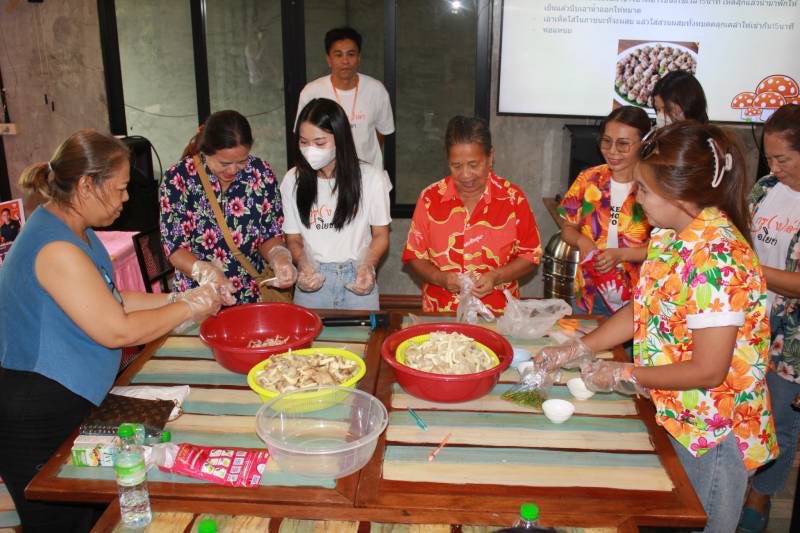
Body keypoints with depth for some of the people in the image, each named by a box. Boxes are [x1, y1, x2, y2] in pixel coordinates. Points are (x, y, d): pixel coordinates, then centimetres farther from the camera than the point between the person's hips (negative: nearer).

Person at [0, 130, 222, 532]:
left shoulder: (74, 231, 7)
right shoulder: (56, 247, -26)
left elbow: (109, 301, 13)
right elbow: (117, 330, -25)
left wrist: (175, 299, 3)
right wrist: (188, 308, -13)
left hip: (68, 405, 10)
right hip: (37, 419, -10)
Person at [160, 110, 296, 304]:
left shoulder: (261, 173, -1)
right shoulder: (178, 178, -9)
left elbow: (270, 235, 5)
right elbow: (175, 247, -7)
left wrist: (278, 257, -17)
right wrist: (206, 273, -25)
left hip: (253, 295, 2)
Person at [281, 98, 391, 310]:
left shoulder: (370, 178, -9)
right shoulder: (293, 181, -3)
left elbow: (381, 235, 0)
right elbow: (294, 239, 4)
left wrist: (367, 265, -17)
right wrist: (303, 264, -15)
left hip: (357, 280, -1)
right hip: (312, 280, 1)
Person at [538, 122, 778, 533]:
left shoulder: (717, 258, -29)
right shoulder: (669, 235, -1)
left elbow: (708, 370, -26)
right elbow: (642, 311, 7)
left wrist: (622, 375, -17)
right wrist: (576, 351, 2)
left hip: (711, 433, -8)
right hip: (672, 415, 8)